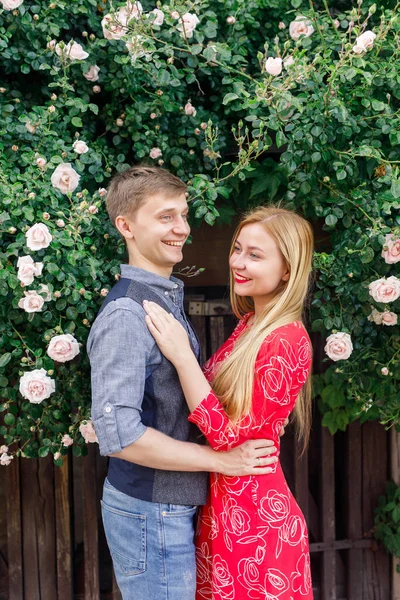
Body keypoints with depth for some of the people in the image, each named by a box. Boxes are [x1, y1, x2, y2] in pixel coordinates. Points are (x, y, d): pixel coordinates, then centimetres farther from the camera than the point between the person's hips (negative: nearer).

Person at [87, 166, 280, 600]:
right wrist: (221, 460, -18)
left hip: (173, 507, 9)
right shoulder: (125, 316, -21)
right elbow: (119, 434, -26)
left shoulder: (167, 299, 9)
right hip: (150, 513, -9)